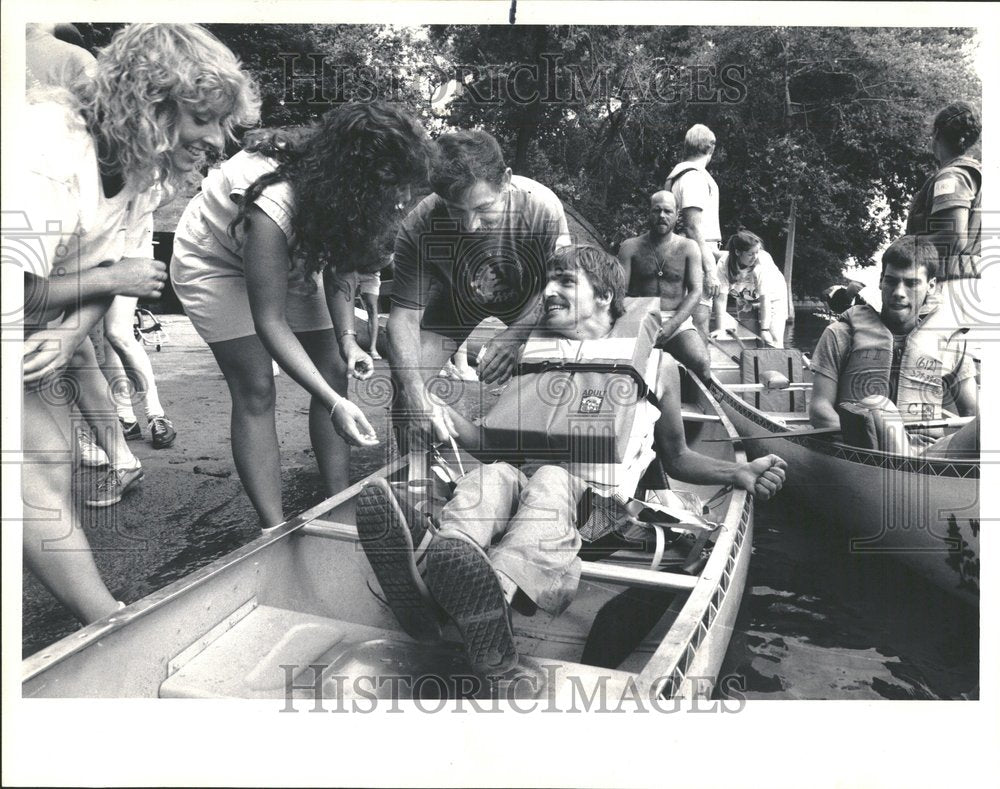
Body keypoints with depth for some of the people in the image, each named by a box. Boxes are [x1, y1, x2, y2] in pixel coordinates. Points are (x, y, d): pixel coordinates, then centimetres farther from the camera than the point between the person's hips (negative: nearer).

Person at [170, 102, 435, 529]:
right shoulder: (273, 205, -41)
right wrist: (334, 405, -43)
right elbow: (269, 322, -38)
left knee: (333, 371, -5)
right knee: (255, 389, -15)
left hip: (292, 257, 6)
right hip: (213, 260, -6)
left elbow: (342, 264, -6)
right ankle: (274, 532, -10)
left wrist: (346, 337, -21)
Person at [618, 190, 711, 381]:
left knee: (702, 364, -27)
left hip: (678, 322, 1)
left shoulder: (688, 247, 8)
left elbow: (695, 292, 1)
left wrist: (671, 325, -14)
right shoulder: (630, 247, 7)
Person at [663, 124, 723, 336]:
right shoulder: (695, 177, -11)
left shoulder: (678, 173, 18)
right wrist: (710, 270, -19)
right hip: (699, 255, -10)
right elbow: (693, 228, -18)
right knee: (700, 328, -10)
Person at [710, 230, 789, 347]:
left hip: (772, 297, -2)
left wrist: (764, 330, -35)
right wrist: (719, 329, -31)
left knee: (774, 342, -13)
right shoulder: (724, 263, -28)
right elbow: (721, 297, -28)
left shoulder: (763, 261, -32)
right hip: (745, 301, 2)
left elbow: (764, 297, -33)